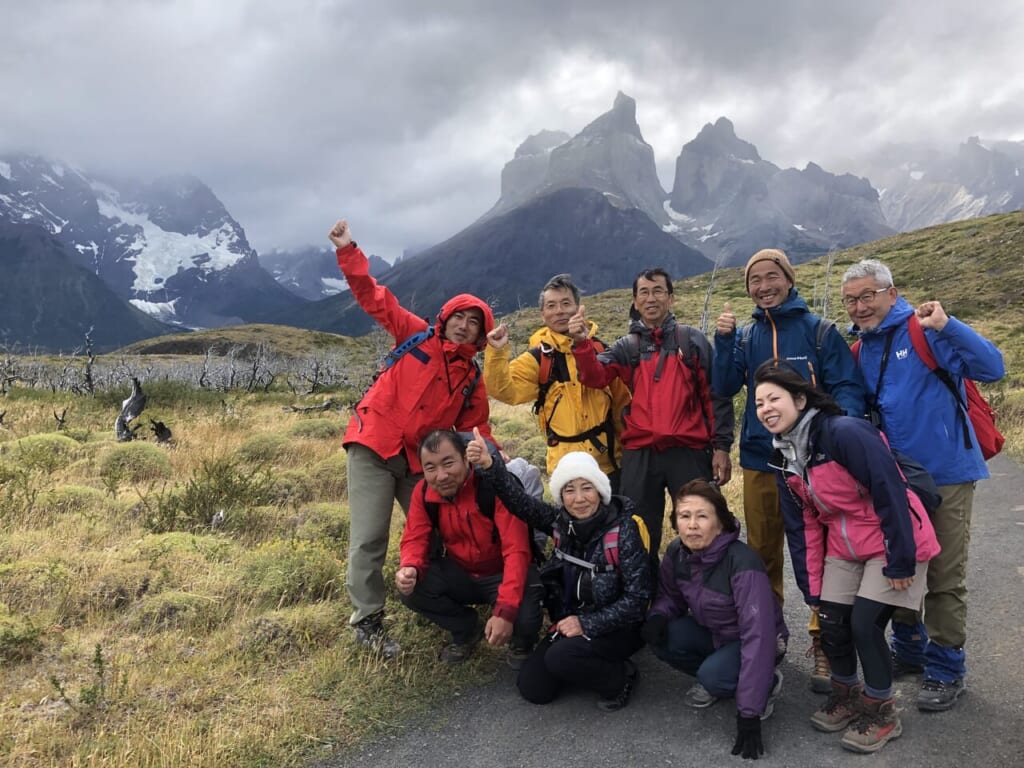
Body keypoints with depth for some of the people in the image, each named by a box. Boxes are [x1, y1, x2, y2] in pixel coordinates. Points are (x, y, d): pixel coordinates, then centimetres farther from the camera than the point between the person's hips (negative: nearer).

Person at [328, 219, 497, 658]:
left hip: (420, 461, 5)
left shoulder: (472, 380, 8)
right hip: (373, 447, -4)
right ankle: (367, 621, 7)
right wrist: (348, 252, -16)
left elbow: (476, 429, 8)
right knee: (369, 539, -6)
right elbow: (375, 299, -6)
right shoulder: (417, 337, -2)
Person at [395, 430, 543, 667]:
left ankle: (522, 643, 9)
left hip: (503, 573, -4)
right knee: (409, 588, -21)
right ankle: (466, 629, 7)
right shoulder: (424, 492, -11)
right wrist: (410, 568, -34)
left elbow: (517, 551, -31)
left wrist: (505, 610, -40)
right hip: (460, 572, 5)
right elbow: (415, 540, -8)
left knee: (523, 618, -33)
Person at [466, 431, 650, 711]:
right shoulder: (560, 521, -7)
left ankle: (620, 678, -2)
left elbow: (637, 597, -20)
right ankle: (587, 664, 21)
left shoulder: (623, 531, -22)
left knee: (559, 658, -28)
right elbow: (520, 501, -18)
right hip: (570, 622, 6)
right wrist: (488, 465, -34)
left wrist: (587, 624, -22)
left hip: (617, 627, -5)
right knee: (532, 689, -2)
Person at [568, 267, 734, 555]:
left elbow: (715, 394, 3)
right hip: (639, 455, 2)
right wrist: (582, 343, -24)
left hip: (689, 452, -2)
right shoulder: (625, 347, 11)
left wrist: (721, 446, -3)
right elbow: (595, 377, -7)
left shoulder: (692, 340, 6)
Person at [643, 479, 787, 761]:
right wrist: (658, 616, -23)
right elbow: (669, 595, 4)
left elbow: (757, 635, -36)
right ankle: (711, 679, 5)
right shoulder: (676, 553, -15)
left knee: (713, 674, -33)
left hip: (749, 642, -5)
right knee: (660, 637, -21)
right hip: (712, 632, 6)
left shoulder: (742, 563, -34)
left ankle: (767, 682, -2)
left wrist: (748, 713, -37)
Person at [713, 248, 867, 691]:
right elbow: (725, 387, -1)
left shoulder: (819, 331, -1)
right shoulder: (746, 336, 10)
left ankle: (823, 643, 9)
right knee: (762, 553, 13)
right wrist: (723, 340, -13)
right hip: (759, 459, 4)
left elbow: (848, 387, -6)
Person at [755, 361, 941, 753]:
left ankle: (882, 713, 14)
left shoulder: (845, 432, -27)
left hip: (892, 543, -7)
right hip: (843, 548, 7)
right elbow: (801, 526, 5)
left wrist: (900, 560, -21)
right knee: (831, 623, 3)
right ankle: (847, 695, 30)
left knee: (864, 623, -9)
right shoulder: (784, 458, -1)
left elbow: (890, 493, -25)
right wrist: (811, 587, 6)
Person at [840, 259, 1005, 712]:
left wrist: (947, 327, -35)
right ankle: (909, 651, 35)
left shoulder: (925, 332, -12)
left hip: (945, 474, -6)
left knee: (944, 578, 3)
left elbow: (992, 368, -22)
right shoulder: (861, 351, 8)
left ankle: (946, 670, 18)